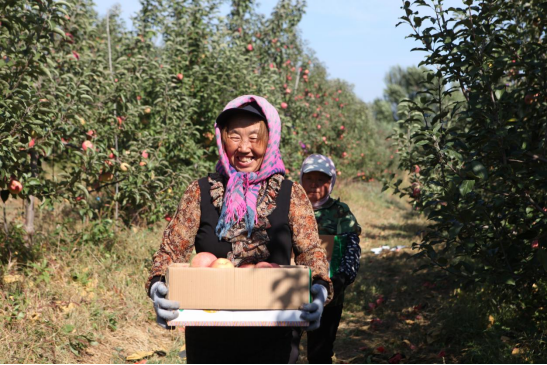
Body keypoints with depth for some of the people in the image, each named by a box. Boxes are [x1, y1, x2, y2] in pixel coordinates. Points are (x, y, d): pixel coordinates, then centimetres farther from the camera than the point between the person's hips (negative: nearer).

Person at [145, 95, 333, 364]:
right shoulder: (200, 193, 0)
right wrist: (158, 284, -20)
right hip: (208, 339, 1)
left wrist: (319, 287, -21)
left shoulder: (291, 195, -1)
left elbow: (311, 251, 0)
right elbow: (173, 248, 0)